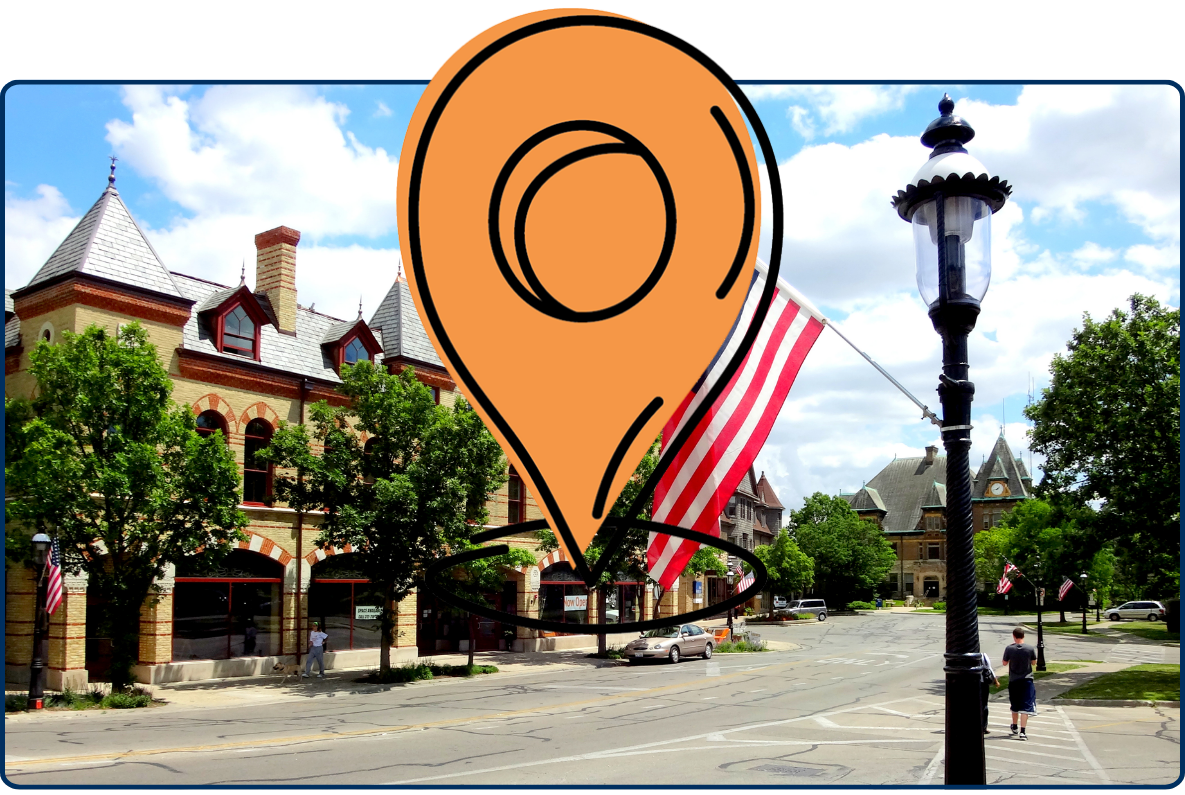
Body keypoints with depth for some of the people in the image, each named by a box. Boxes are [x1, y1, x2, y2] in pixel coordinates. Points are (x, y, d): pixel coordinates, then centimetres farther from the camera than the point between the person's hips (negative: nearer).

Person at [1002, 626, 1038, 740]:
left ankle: (1014, 727, 37)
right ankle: (1022, 731, -11)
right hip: (1027, 680, -1)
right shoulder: (1030, 649, -9)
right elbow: (1033, 662, 5)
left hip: (1013, 681, 2)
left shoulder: (1009, 648, -9)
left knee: (1015, 705, 19)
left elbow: (1005, 663, 1)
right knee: (1025, 706, -2)